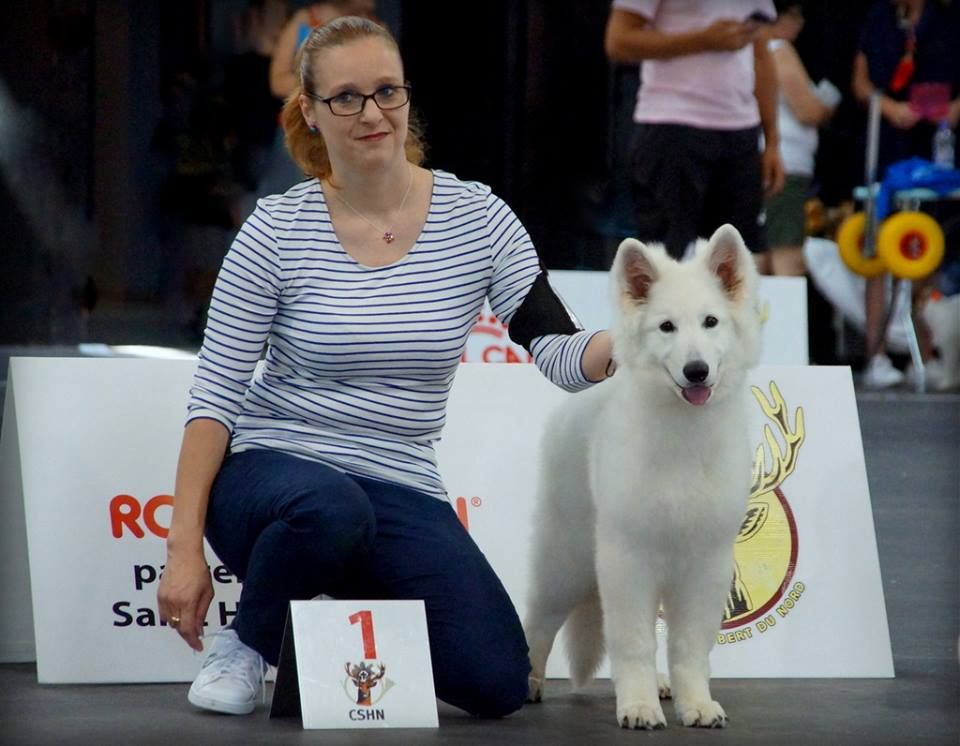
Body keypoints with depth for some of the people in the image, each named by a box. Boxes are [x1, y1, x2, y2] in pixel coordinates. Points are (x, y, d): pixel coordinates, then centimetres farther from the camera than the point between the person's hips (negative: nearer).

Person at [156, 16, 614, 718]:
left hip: (401, 495, 2)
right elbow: (216, 393, -7)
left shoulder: (477, 219, -3)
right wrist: (185, 545, -15)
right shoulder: (278, 230, -8)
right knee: (331, 507, -40)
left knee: (496, 683, -18)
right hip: (271, 476, -2)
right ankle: (248, 645, -8)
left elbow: (557, 351, -8)